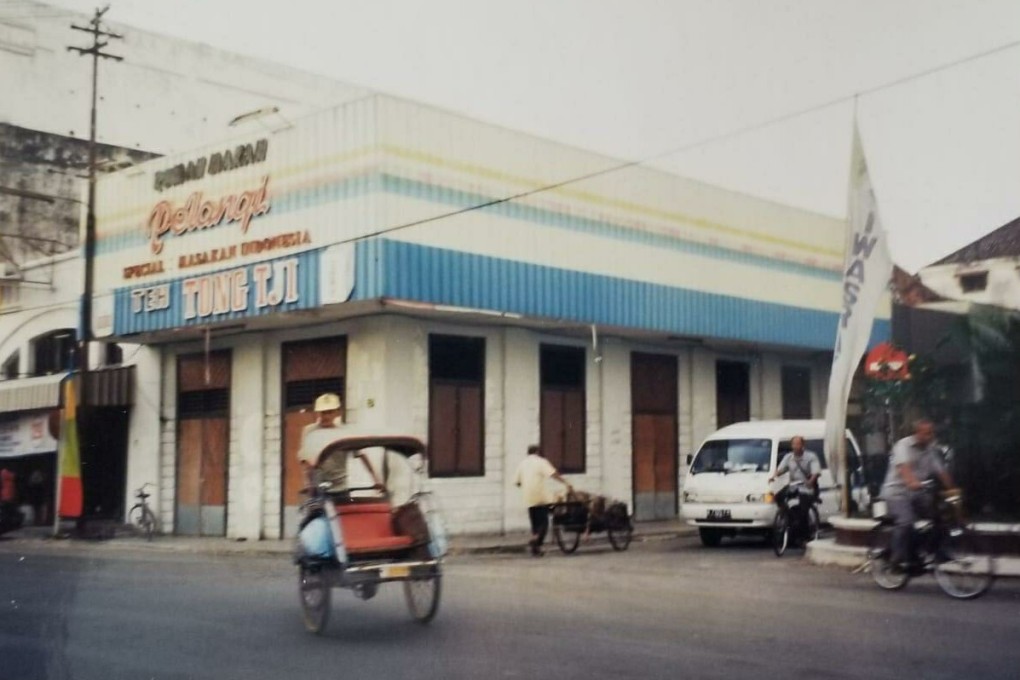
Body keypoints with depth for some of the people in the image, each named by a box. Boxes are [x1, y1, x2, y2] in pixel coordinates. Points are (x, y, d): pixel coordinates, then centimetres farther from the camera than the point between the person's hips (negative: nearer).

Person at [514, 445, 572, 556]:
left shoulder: (522, 464, 14)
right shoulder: (541, 462, -1)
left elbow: (517, 482, 12)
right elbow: (553, 474, -15)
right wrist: (566, 483, -18)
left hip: (528, 499, 5)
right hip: (541, 497, -5)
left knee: (535, 523, 12)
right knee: (543, 522, 0)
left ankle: (536, 548, 8)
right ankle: (536, 539, -25)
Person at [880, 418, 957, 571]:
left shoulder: (931, 449, 6)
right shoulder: (904, 445, -14)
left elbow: (941, 472, 6)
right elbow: (904, 466, -32)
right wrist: (911, 482, -50)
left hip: (917, 492, 7)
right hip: (897, 491, -7)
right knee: (906, 523, -26)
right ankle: (899, 558, -15)